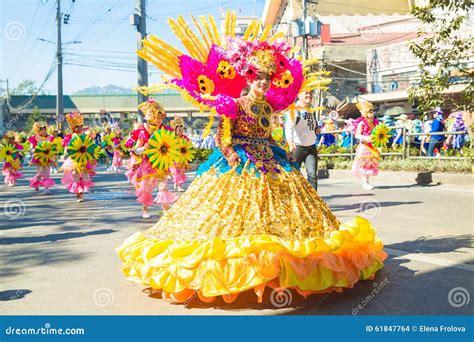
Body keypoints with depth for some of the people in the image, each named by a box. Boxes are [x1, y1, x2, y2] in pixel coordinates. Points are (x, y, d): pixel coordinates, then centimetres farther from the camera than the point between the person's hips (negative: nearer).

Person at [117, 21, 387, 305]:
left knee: (276, 202, 6)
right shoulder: (235, 105, -6)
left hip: (268, 160, 7)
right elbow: (223, 134, -10)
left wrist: (280, 152, 12)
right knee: (237, 203, -10)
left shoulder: (268, 106, 13)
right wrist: (229, 152, -24)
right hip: (240, 163, -7)